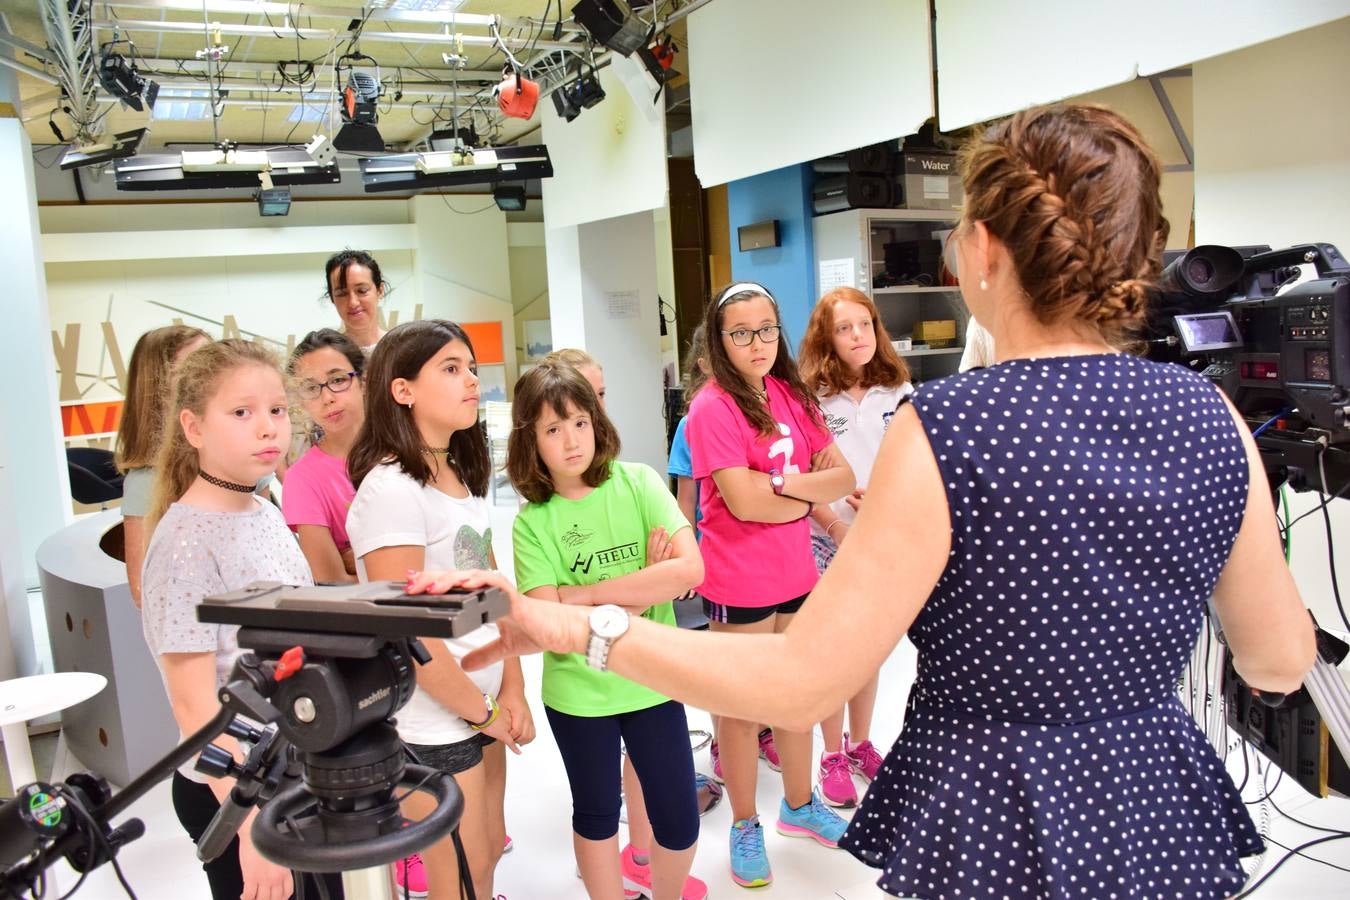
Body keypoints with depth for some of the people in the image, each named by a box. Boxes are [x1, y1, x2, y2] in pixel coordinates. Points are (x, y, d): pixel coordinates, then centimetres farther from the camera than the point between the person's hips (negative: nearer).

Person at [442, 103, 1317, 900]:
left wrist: (579, 628, -17)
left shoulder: (945, 432, -23)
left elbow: (800, 682, -22)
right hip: (1163, 811, 6)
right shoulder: (1210, 415, -8)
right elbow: (1281, 662, 2)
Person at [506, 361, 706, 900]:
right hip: (577, 691, 0)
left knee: (678, 821, 8)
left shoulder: (637, 483, -8)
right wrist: (642, 589, -18)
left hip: (652, 681, 1)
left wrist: (587, 594, -19)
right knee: (597, 814, 17)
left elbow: (690, 568, -19)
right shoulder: (531, 522, -8)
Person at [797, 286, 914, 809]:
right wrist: (836, 524, -15)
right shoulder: (812, 397, -9)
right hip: (827, 540, -3)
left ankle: (859, 744, 31)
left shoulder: (898, 392, 0)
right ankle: (833, 757, 21)